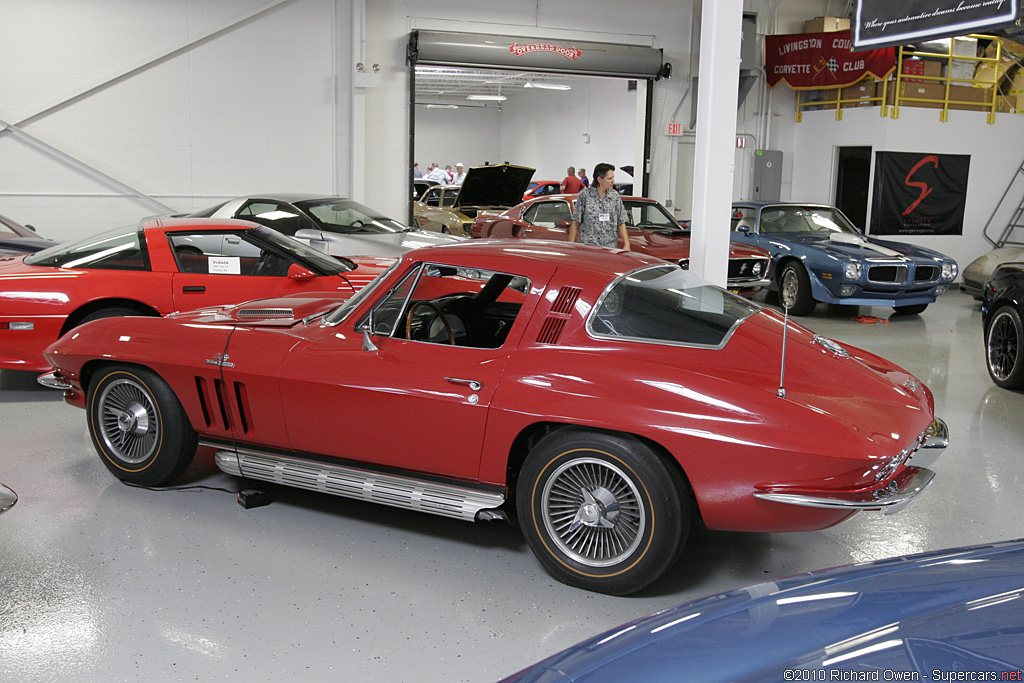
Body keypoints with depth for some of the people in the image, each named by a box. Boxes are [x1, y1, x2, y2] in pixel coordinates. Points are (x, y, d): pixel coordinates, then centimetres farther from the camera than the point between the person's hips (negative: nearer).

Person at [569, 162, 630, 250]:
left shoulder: (615, 196, 10)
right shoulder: (585, 195, -1)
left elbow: (621, 223, 12)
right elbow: (575, 223, 1)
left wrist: (626, 244, 1)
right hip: (587, 248, -3)